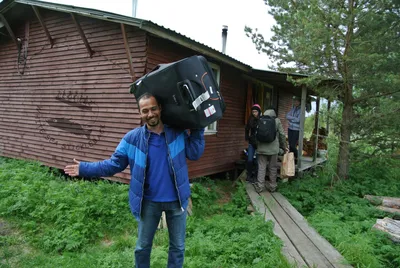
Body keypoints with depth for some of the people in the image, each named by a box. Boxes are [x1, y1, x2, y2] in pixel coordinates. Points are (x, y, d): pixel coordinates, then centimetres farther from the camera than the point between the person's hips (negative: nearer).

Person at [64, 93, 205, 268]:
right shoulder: (132, 138, -8)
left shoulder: (177, 132, -6)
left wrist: (198, 128, -10)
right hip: (149, 202, 0)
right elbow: (114, 164, -5)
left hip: (176, 201, 1)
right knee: (142, 246, 20)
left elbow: (194, 154, -2)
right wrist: (84, 169, -12)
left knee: (178, 246, 19)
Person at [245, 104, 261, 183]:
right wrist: (247, 138, 7)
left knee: (258, 160, 0)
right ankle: (249, 175, 17)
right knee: (250, 160, 4)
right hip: (252, 142, 3)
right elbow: (247, 130, 14)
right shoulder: (250, 120, 5)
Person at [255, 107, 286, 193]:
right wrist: (283, 147, 14)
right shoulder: (277, 120, 0)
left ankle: (260, 186, 7)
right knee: (273, 168, 11)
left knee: (261, 167, 6)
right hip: (273, 148, -1)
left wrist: (257, 145, 20)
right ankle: (272, 186, 19)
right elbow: (282, 135, 2)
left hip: (262, 148, 1)